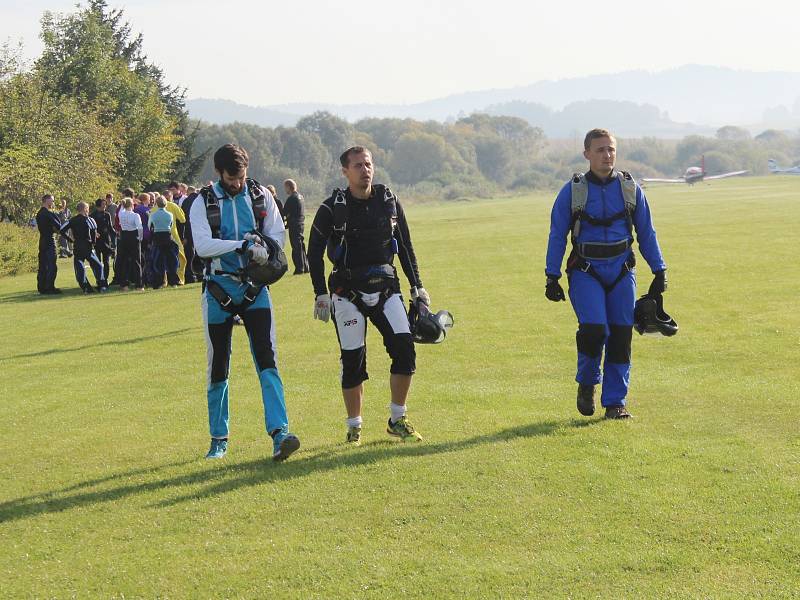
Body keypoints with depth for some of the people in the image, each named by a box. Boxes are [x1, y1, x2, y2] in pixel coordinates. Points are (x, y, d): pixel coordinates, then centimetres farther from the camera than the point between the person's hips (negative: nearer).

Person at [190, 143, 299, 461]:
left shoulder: (261, 196, 4)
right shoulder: (203, 203, -4)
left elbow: (277, 235, 3)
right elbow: (202, 245, -16)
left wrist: (262, 250, -19)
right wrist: (242, 245, -27)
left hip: (255, 289, 1)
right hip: (219, 289, -1)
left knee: (266, 359, -12)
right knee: (218, 367, 7)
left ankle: (279, 434, -19)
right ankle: (219, 438, 20)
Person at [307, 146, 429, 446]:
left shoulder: (389, 202, 6)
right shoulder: (332, 208, -5)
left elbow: (405, 247, 14)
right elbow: (314, 252, -1)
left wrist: (417, 286, 12)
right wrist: (321, 294, -8)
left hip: (386, 287, 3)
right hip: (348, 291, -3)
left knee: (404, 346, -9)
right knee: (353, 359, -2)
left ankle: (397, 420, 3)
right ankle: (354, 427, 11)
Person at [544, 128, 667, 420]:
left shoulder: (630, 189, 5)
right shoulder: (572, 191, -1)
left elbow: (646, 233, 12)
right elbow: (557, 235, 3)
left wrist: (659, 271, 9)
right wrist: (552, 277, -1)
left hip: (621, 271, 2)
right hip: (586, 272, -2)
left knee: (621, 335, -1)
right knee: (594, 329, -18)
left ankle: (616, 402, 9)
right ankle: (587, 382, 10)